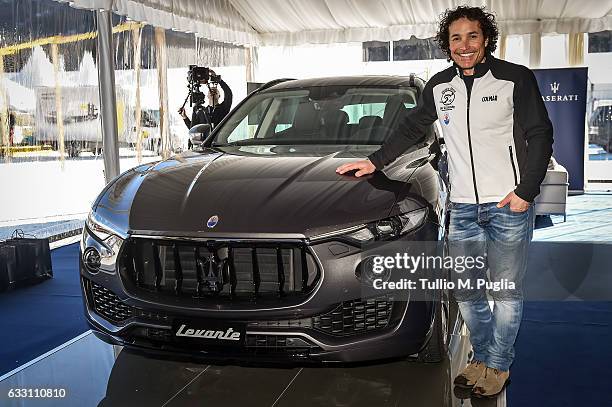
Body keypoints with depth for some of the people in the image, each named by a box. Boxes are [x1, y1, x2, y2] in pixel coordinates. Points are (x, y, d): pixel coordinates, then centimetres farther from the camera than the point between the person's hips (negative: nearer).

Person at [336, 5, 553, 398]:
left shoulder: (516, 78, -5)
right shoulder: (439, 86, 8)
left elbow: (540, 136, -4)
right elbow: (410, 129, 19)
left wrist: (526, 191, -12)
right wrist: (375, 161, 15)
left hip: (509, 204, -4)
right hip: (463, 207, 4)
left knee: (506, 292, 5)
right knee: (465, 291, 10)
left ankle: (499, 365, 22)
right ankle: (482, 357, 29)